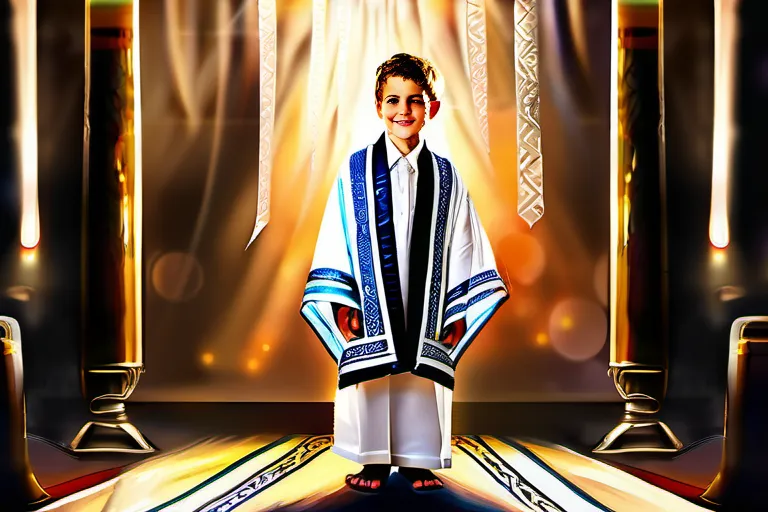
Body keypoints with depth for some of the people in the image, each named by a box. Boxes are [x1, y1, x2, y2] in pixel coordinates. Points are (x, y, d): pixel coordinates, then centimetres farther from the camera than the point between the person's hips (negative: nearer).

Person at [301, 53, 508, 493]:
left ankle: (418, 460, 20)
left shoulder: (445, 176, 5)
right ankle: (375, 461, 19)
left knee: (422, 382, 5)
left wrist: (460, 311, 1)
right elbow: (336, 241, 0)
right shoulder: (356, 171, 1)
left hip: (426, 308, 1)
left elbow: (462, 245, 6)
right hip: (371, 311, -1)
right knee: (372, 381, 4)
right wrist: (340, 303, -6)